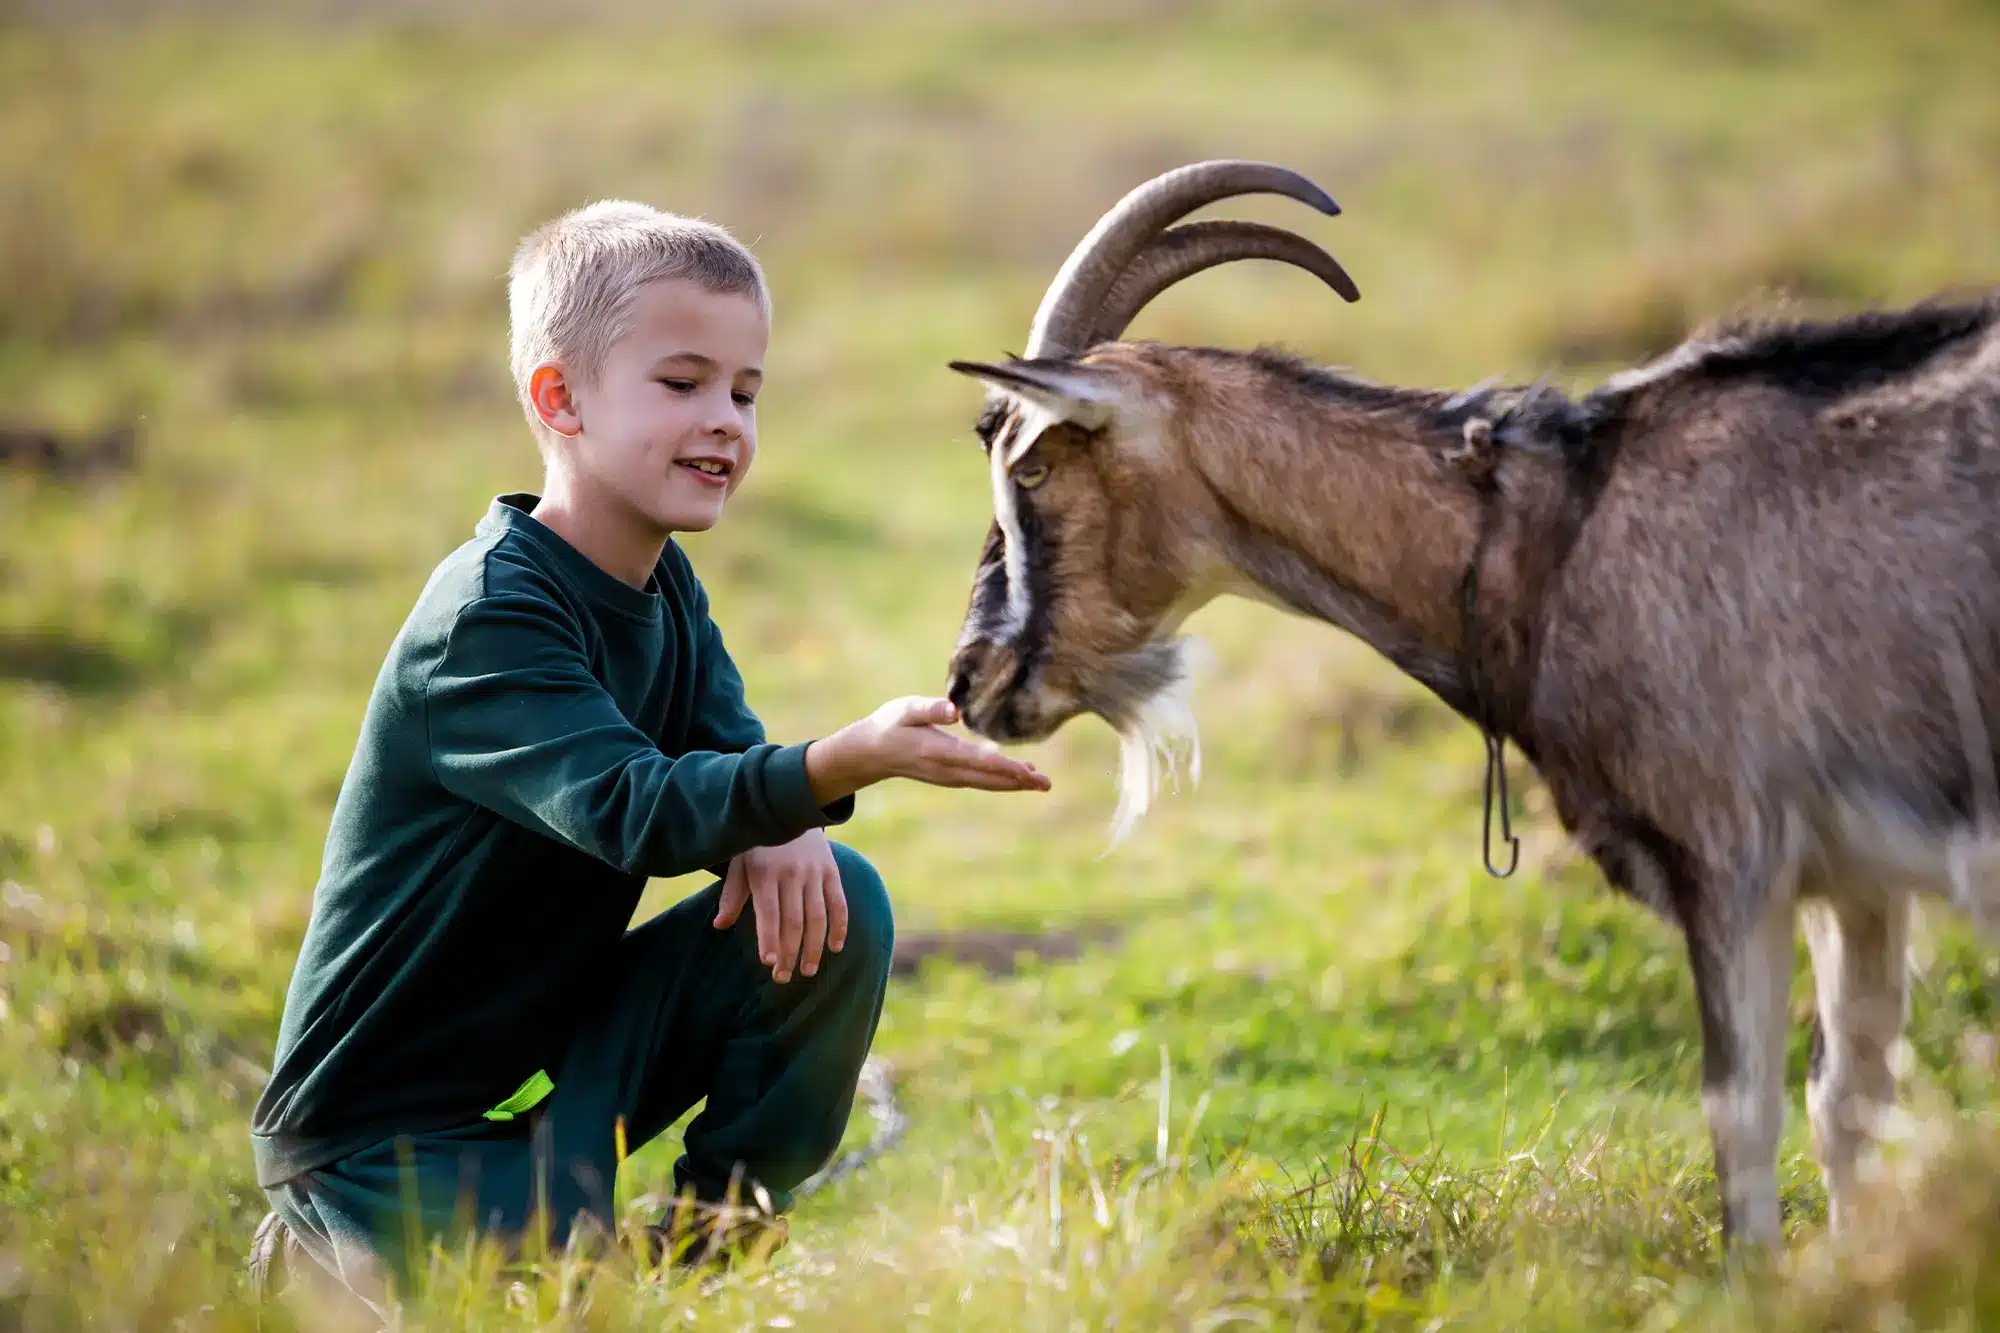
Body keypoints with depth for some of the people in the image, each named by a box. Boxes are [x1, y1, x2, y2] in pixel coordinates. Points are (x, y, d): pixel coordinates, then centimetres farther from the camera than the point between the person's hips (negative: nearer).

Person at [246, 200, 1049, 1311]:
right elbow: (630, 810, -36)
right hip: (380, 1122, -7)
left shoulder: (666, 590, 5)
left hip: (557, 1039, 8)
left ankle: (727, 1223, 5)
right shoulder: (487, 617, -24)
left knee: (836, 903, -9)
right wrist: (847, 763, -51)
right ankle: (323, 1251, 1)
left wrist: (774, 832, -25)